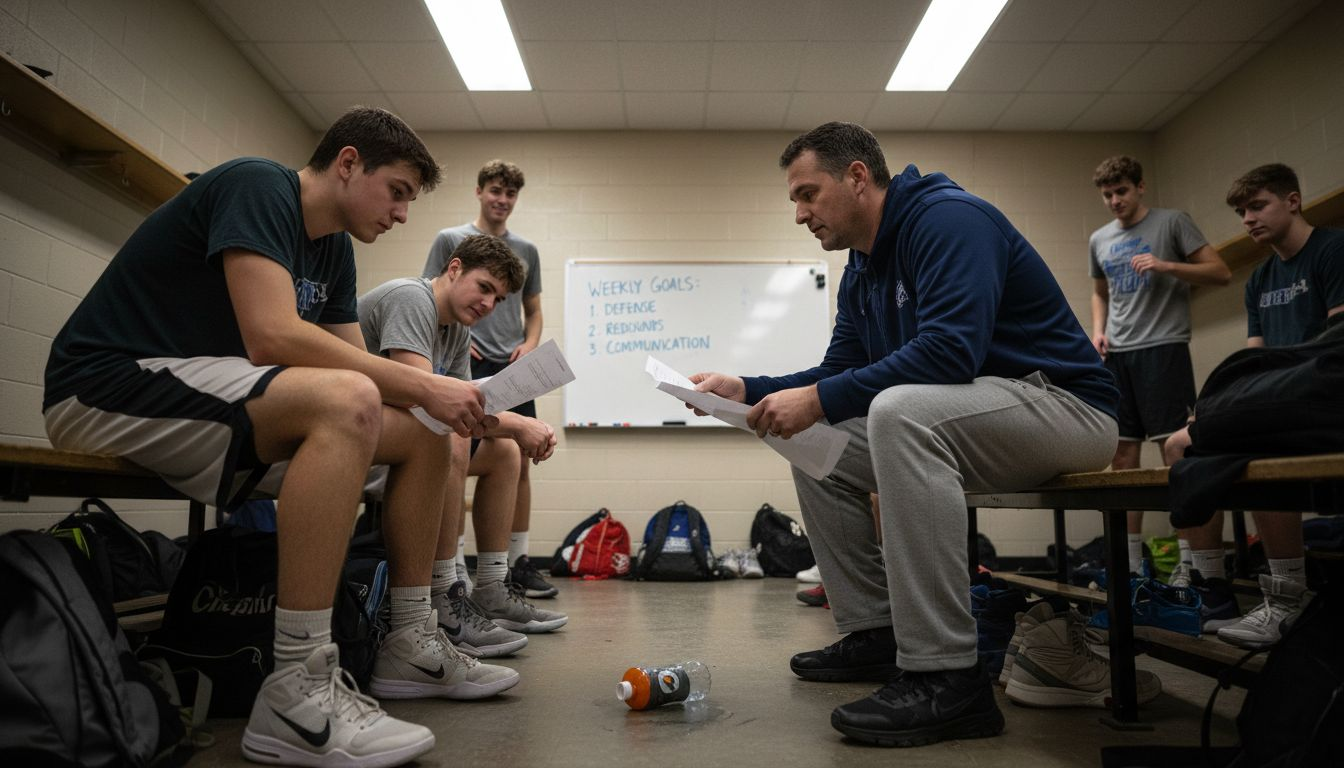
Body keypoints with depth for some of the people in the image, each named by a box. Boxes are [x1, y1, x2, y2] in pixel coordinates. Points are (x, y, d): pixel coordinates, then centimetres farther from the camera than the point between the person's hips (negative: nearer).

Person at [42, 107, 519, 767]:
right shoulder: (256, 186, -14)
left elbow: (356, 362, 9)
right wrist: (421, 386, -24)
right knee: (345, 401, -34)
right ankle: (298, 694, -32)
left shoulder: (334, 251, 12)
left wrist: (448, 404, -8)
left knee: (423, 440, 1)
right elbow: (272, 336, -28)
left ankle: (410, 647, 6)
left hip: (216, 411, 9)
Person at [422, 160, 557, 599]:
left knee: (519, 464, 4)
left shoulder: (526, 250, 17)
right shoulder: (451, 240, 7)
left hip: (514, 370, 4)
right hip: (469, 367, -4)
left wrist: (530, 344, 2)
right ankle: (454, 565, 1)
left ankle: (518, 562, 13)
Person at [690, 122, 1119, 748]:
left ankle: (946, 677, -30)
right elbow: (840, 374, 13)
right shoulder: (861, 274, 12)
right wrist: (747, 389, 0)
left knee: (900, 410, -36)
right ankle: (874, 633, 8)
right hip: (963, 419, 10)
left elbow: (951, 348, -31)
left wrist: (819, 400, -30)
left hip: (1063, 404, -9)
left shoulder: (948, 218, -16)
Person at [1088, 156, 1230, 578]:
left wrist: (1166, 265, -15)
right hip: (1116, 354, 5)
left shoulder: (1172, 222, 3)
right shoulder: (1099, 240, 17)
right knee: (1122, 456, 5)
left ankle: (1190, 560, -2)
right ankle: (1131, 562, 13)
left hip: (1162, 348, -5)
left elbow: (1221, 273, -1)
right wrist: (1098, 330, 10)